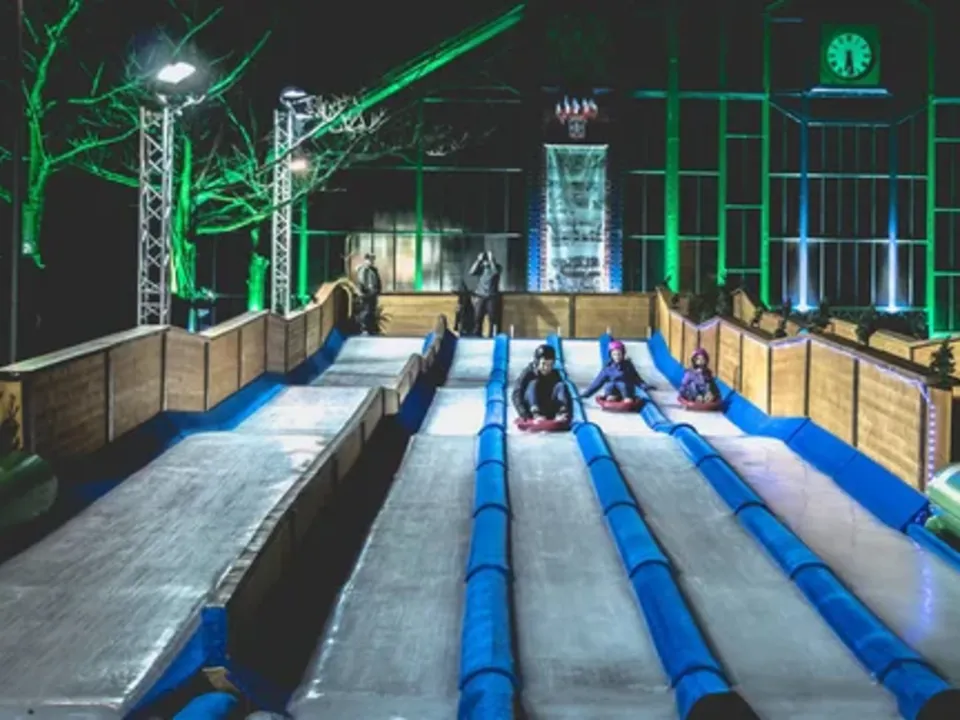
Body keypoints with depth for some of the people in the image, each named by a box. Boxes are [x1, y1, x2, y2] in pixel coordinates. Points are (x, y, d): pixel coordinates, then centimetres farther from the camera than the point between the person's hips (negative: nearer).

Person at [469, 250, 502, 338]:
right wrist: (479, 260, -7)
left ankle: (492, 336, -6)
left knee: (492, 318, -8)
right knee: (478, 318, -1)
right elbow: (472, 272, -7)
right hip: (480, 296, 3)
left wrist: (491, 259, -15)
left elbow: (495, 272, -20)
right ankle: (478, 336, 5)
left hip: (491, 297, -3)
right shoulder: (480, 267, 10)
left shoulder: (497, 267, 3)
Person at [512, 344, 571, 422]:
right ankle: (536, 415, -46)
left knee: (561, 385, -16)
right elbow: (517, 395, -16)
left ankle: (561, 414, -39)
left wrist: (568, 415, -23)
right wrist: (525, 415, -31)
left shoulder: (555, 375, 2)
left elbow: (565, 393, -6)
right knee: (533, 384, -24)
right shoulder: (528, 373, -7)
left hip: (550, 412, 3)